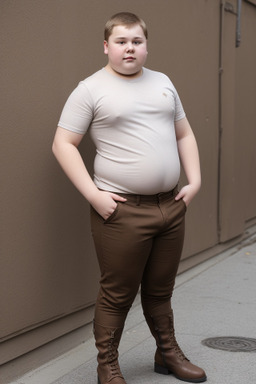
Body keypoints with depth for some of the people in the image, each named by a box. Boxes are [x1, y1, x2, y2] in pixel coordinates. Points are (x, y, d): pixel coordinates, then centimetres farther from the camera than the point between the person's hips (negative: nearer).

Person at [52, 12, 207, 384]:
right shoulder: (91, 89, -4)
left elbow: (185, 135, 20)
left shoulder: (163, 83, 14)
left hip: (171, 206, 5)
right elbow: (63, 145, -7)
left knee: (160, 290, 18)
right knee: (117, 295, 2)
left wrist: (195, 180, 8)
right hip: (122, 211, -5)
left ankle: (169, 354, 34)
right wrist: (92, 194, -15)